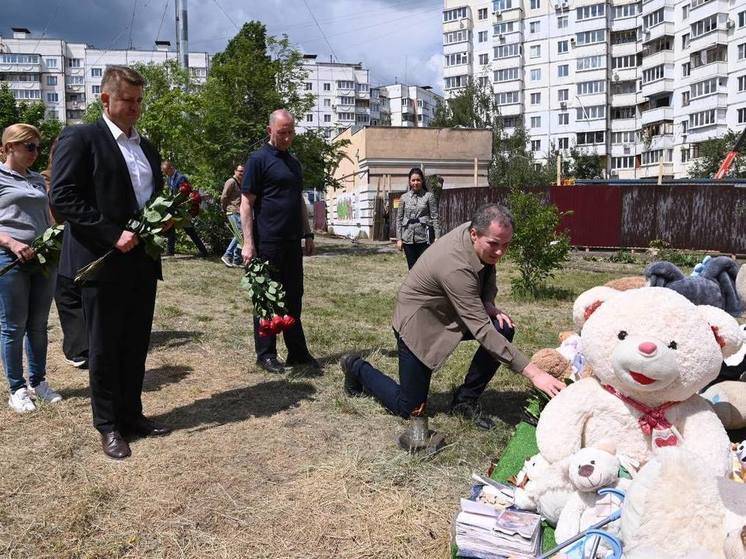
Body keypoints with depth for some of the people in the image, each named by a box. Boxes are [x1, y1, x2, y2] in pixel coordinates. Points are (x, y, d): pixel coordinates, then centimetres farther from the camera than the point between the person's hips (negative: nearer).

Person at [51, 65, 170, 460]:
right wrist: (112, 235, -19)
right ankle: (108, 426, 18)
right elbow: (62, 197, -13)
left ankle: (131, 414, 27)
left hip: (142, 262, 6)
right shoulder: (80, 138, -5)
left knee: (136, 346, 13)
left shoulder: (146, 147, 17)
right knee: (105, 349, 5)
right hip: (102, 263, -6)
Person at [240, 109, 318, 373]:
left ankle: (298, 352, 19)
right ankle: (266, 354, 12)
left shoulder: (293, 163, 17)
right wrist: (248, 243, -16)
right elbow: (246, 204, -9)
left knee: (293, 297, 11)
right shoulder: (258, 160, -5)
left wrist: (308, 235, 17)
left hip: (292, 242, 7)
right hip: (268, 241, -7)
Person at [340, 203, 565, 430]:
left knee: (504, 329, -14)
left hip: (450, 315, 8)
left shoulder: (481, 237, -13)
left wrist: (488, 305, -11)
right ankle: (357, 368, 24)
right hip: (418, 323, -8)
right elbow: (482, 331, -38)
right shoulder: (455, 266, -38)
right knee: (409, 408, -1)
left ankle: (465, 400, 2)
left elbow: (487, 276, 11)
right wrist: (533, 372, -39)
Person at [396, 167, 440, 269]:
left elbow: (435, 217, -2)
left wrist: (437, 237, -9)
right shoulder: (404, 197, 8)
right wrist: (398, 238, 4)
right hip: (408, 238, 3)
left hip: (423, 238, -2)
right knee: (412, 269, 8)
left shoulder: (428, 196, 1)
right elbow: (399, 219, 9)